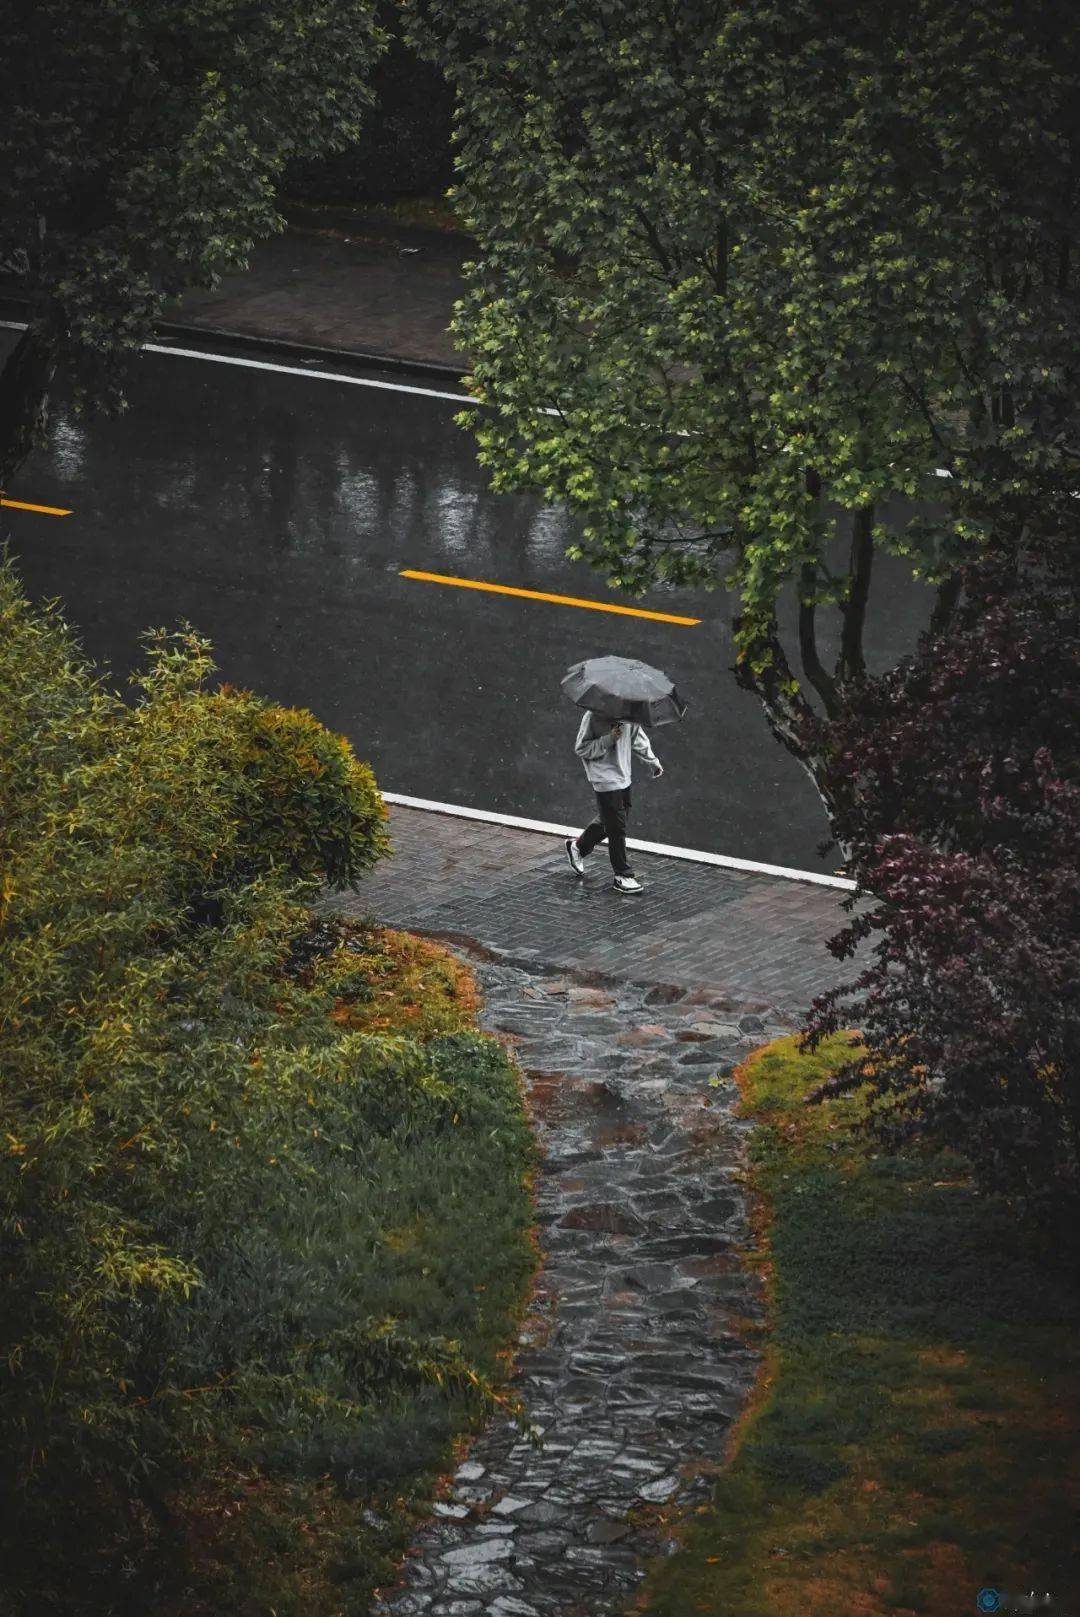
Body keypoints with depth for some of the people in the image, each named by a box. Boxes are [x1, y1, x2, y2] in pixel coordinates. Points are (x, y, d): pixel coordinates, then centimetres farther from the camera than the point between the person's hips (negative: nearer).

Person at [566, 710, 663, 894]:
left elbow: (638, 738, 20)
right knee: (617, 828, -6)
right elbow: (581, 748, -14)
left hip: (623, 778, 8)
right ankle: (623, 876, 2)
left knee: (608, 821, 19)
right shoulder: (593, 717, -17)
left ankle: (578, 847, 42)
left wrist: (653, 761, 23)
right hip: (605, 780, -8)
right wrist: (608, 740, -24)